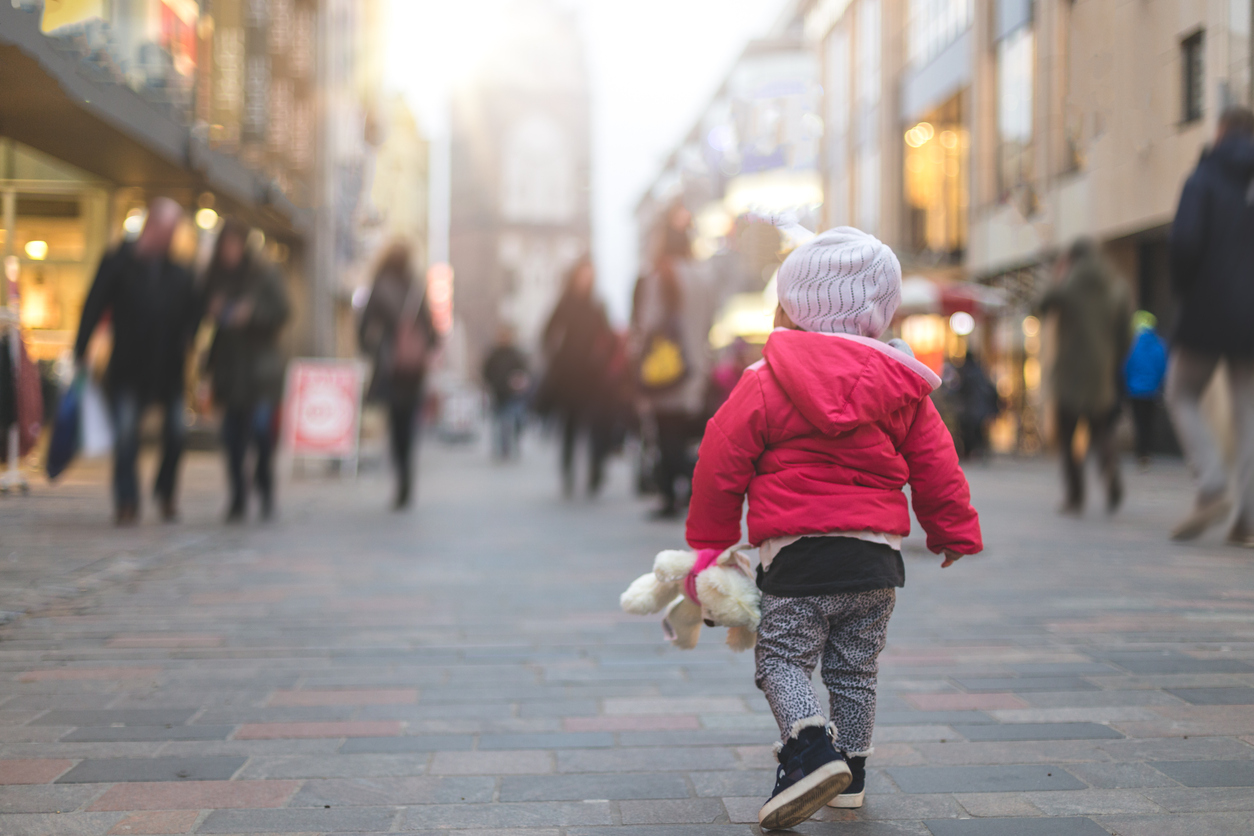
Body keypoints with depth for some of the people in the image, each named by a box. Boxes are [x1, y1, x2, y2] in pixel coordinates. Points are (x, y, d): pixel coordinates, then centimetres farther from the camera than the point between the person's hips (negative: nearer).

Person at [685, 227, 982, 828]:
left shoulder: (763, 383, -5)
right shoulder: (901, 386, 7)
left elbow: (721, 464, -2)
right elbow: (934, 468, 11)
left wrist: (710, 542, 10)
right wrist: (955, 532, 23)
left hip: (798, 552, -5)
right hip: (878, 553, 5)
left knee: (781, 659, 2)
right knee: (854, 669, 16)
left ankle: (812, 748, -20)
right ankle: (850, 772, 23)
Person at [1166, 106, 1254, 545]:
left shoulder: (1204, 179, -4)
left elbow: (1186, 239, -17)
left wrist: (1183, 286, 0)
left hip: (1208, 310, -4)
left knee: (1182, 396, 11)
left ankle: (1212, 487, -8)